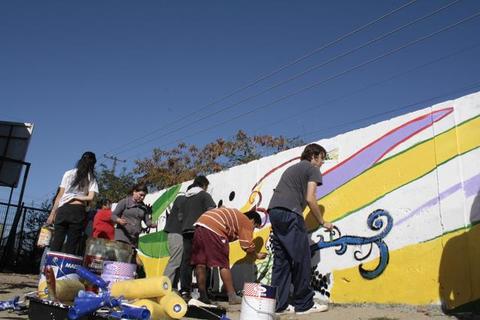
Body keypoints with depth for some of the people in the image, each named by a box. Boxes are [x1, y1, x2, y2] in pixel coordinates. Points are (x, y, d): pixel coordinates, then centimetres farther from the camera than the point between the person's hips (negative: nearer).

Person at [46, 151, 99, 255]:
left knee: (56, 243, 3)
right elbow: (90, 197, -7)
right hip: (79, 212, 0)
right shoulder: (91, 179, 8)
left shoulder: (69, 174, 9)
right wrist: (78, 197, 5)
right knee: (70, 247, 2)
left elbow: (60, 195, 7)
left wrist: (52, 213, 9)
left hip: (63, 209, 1)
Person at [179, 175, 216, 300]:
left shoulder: (186, 197, 22)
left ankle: (184, 290, 0)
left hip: (186, 230, 6)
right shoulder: (205, 195, 3)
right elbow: (211, 211, -8)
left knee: (186, 261, 3)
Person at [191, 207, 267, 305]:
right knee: (224, 264, 1)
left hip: (199, 224, 8)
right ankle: (232, 297, 6)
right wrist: (257, 255, 19)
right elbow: (247, 246, 5)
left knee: (200, 263, 10)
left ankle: (202, 296, 14)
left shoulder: (234, 215, 34)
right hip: (213, 229, -8)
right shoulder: (247, 222, 11)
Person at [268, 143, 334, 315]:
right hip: (289, 213, -8)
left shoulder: (292, 168, 32)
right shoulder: (313, 169, 8)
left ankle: (278, 304, 9)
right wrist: (322, 222, 6)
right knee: (301, 260, -2)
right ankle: (304, 304, 4)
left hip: (274, 211, 8)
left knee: (281, 260, 9)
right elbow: (310, 199, -4)